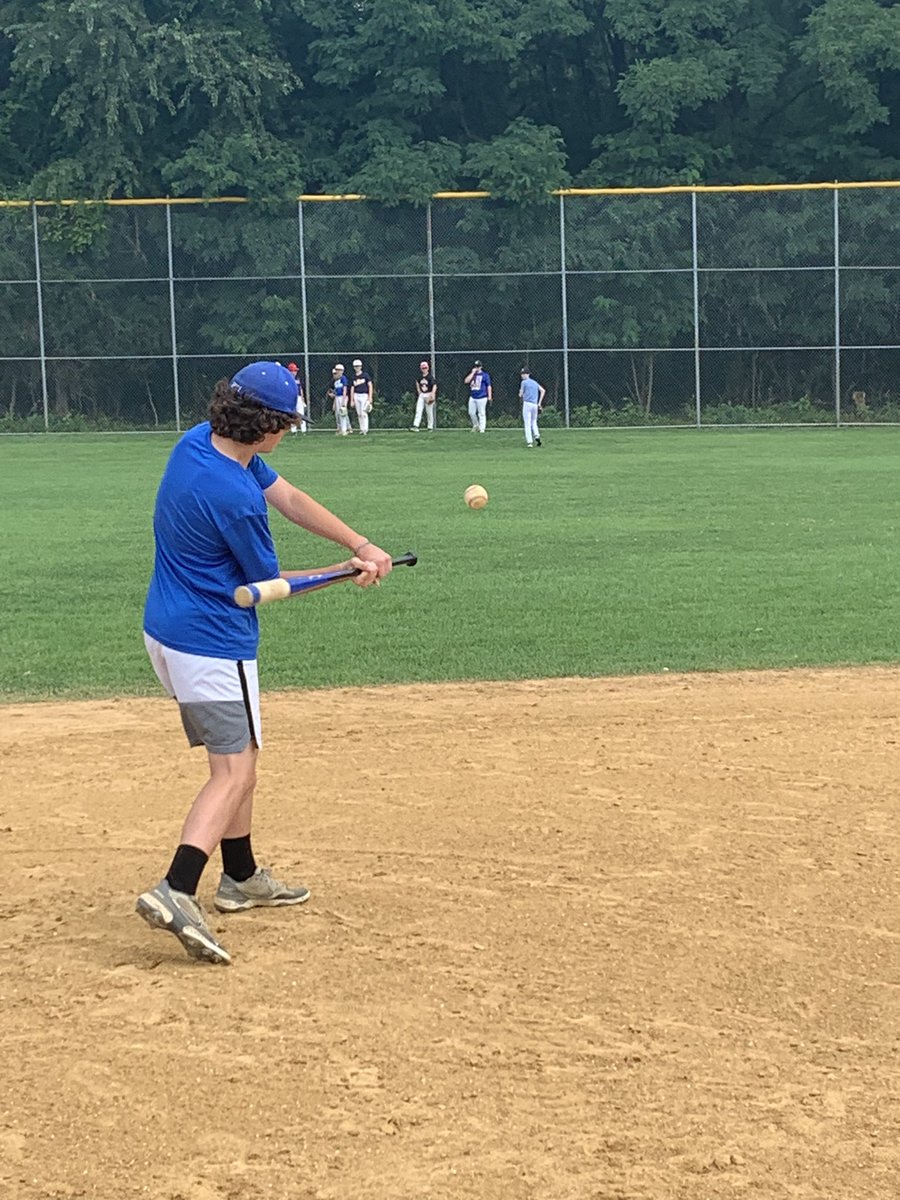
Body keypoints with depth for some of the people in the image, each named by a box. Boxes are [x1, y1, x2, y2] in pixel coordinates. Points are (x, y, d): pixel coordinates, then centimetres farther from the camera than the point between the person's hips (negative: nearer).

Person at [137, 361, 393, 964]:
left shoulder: (199, 441, 2)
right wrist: (350, 571, 1)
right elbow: (269, 583, -10)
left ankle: (241, 877, 31)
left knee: (238, 756, 21)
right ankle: (176, 892, -21)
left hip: (166, 631, 10)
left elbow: (289, 497, 5)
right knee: (234, 771, -8)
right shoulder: (235, 496, -26)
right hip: (212, 644, -10)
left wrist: (361, 545, -4)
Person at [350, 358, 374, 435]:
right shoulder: (353, 377, 10)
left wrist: (370, 397, -11)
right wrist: (352, 400, 10)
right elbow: (352, 388, 13)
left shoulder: (365, 375, -2)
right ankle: (362, 429, 12)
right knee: (359, 414, 5)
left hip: (364, 395, -4)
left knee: (364, 413, -13)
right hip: (356, 396, 4)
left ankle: (365, 429, -16)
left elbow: (370, 386, -3)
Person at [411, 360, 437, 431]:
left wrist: (433, 395, -33)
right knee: (418, 410, -7)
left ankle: (430, 427, 9)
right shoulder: (420, 377, 7)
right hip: (421, 395, 5)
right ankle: (415, 425, -14)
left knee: (429, 411, 1)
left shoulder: (430, 377, -11)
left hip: (428, 395, -5)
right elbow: (417, 383, 28)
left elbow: (434, 386, -21)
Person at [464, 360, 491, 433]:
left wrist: (489, 396, -10)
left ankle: (482, 429, 0)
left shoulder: (485, 375, 0)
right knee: (471, 413, 7)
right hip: (472, 397, 5)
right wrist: (473, 373, -6)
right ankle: (475, 425, 27)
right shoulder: (472, 374, 14)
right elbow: (466, 381, -4)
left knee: (481, 413, -4)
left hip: (481, 397, -5)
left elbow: (488, 386, -2)